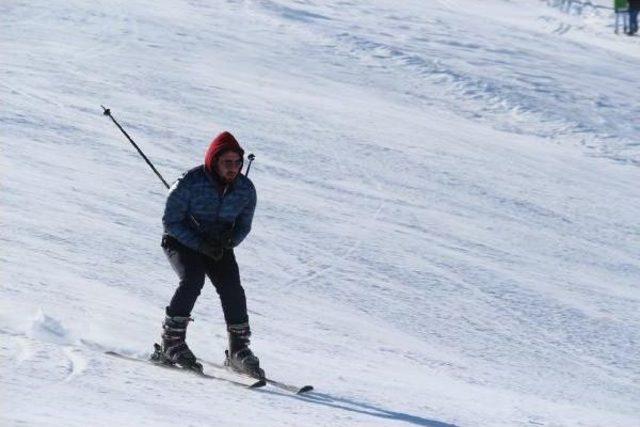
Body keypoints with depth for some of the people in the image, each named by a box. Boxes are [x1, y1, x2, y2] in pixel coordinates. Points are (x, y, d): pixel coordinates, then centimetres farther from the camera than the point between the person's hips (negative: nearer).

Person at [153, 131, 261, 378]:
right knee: (192, 279, -29)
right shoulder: (190, 183, -22)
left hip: (219, 245, 4)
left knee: (232, 289, -16)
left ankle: (238, 350, -5)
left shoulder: (246, 190, -9)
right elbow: (171, 221, -16)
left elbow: (244, 226, 3)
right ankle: (171, 343, -21)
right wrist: (200, 244, -26)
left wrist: (229, 241, -19)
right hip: (182, 241, -4)